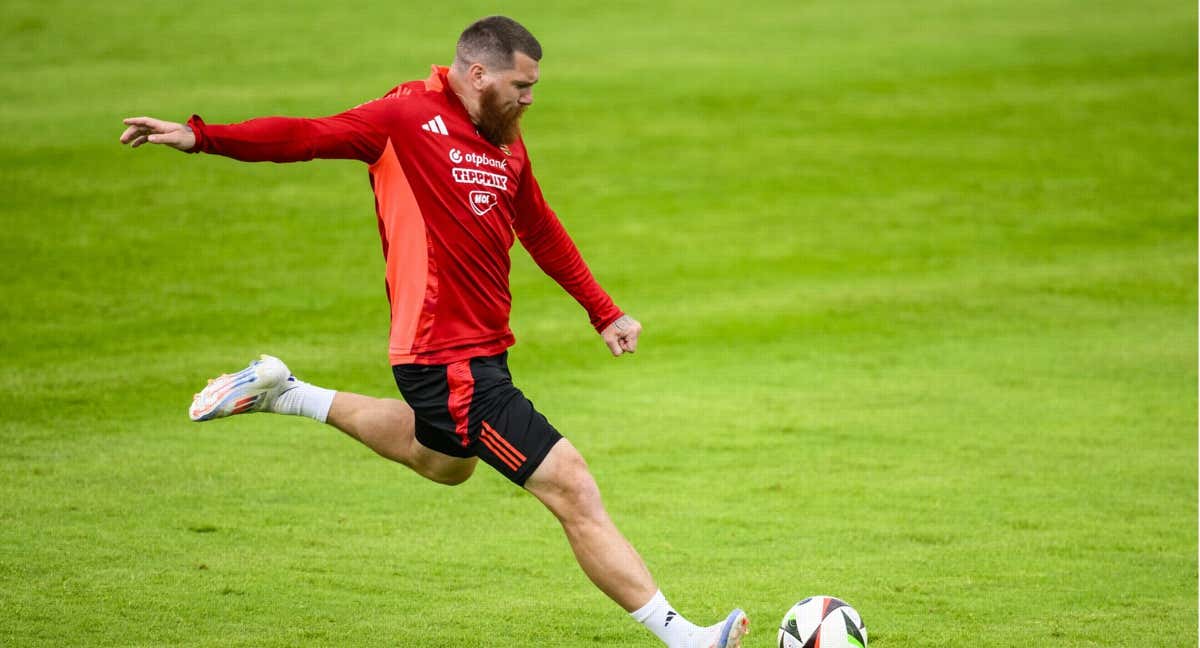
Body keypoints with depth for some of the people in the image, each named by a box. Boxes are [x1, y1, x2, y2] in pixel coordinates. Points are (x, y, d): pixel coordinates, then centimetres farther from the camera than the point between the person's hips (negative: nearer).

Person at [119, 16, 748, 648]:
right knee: (575, 493, -10)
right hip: (450, 362, -10)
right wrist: (201, 137, -26)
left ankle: (287, 395, 42)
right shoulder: (408, 116, -12)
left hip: (482, 351, 10)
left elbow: (542, 232, 24)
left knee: (443, 462, 38)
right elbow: (307, 136, -16)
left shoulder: (506, 143, 11)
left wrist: (604, 313, 26)